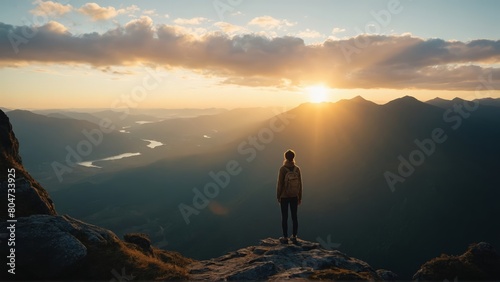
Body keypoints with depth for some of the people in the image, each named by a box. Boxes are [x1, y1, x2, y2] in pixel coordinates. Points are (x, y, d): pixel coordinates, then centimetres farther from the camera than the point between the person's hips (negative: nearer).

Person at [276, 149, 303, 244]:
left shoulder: (282, 169, -17)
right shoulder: (297, 168, -7)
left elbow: (280, 184, -14)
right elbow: (300, 184, -3)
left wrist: (278, 196, -1)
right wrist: (300, 197, 8)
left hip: (284, 196, -3)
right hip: (294, 196, 3)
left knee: (284, 217, 7)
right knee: (294, 216, 12)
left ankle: (285, 238, 13)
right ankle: (294, 237, 19)